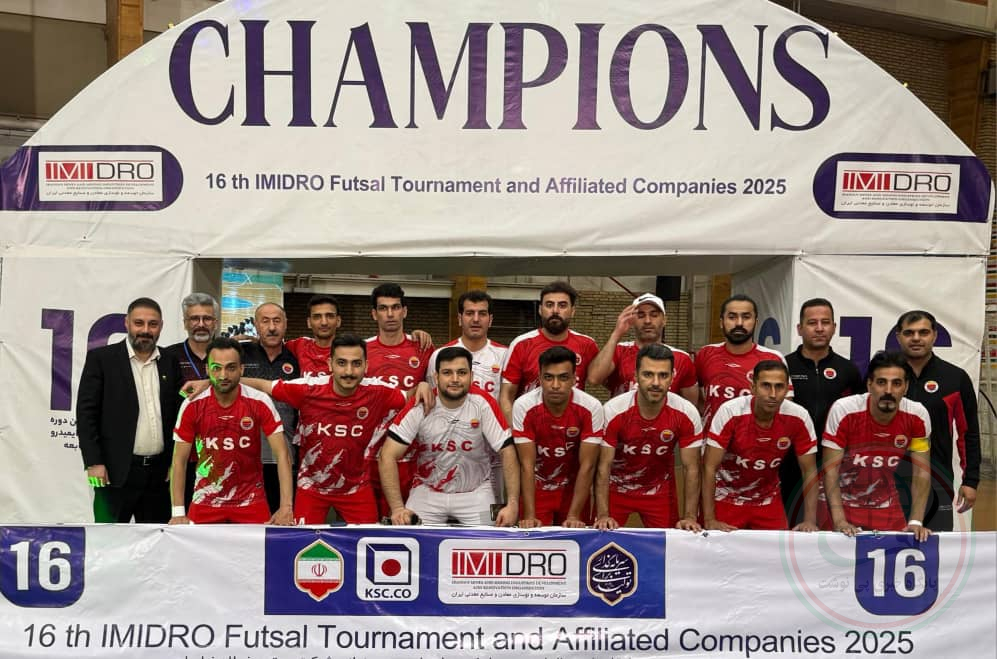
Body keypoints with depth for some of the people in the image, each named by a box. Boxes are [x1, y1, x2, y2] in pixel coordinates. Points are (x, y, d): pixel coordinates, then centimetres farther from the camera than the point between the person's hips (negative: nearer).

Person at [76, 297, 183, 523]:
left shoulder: (171, 363, 10)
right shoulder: (101, 358, 0)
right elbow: (86, 412, -4)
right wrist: (93, 462, -10)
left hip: (160, 471, 4)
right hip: (116, 470, -3)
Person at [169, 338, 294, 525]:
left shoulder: (260, 402, -12)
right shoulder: (191, 405, -8)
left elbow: (282, 455, -13)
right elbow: (179, 460, -2)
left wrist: (286, 507, -21)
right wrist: (178, 513, -9)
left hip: (251, 501, -1)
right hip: (205, 501, 1)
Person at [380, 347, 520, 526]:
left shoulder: (484, 403, -15)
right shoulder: (419, 406, -15)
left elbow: (507, 452, -14)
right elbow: (388, 456, -16)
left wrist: (512, 504, -23)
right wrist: (398, 508, -25)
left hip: (476, 492, 0)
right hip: (427, 491, 1)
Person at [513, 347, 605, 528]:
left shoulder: (591, 408, -21)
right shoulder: (523, 406, -21)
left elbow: (587, 466, -18)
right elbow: (527, 464, -18)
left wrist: (574, 516, -21)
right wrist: (529, 516, -23)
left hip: (574, 489, 1)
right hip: (535, 488, 0)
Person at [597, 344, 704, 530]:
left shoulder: (687, 414, -21)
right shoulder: (613, 411, -25)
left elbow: (691, 469, -12)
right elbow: (603, 466, -18)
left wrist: (689, 517, -18)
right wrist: (602, 515, -24)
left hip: (660, 490, 1)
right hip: (616, 487, -1)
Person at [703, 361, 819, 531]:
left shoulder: (798, 418, -17)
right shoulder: (729, 412, -24)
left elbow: (810, 471, -7)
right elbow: (710, 467, -21)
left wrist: (810, 520, -15)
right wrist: (709, 520, -23)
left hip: (768, 501, 2)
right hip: (726, 498, -2)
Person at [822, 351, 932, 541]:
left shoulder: (917, 416, -14)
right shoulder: (843, 410, -21)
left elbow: (922, 473, -7)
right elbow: (830, 470, -19)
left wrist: (916, 522, -16)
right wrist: (839, 521, -26)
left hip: (888, 508, 2)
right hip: (843, 504, -2)